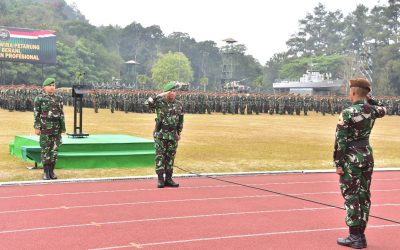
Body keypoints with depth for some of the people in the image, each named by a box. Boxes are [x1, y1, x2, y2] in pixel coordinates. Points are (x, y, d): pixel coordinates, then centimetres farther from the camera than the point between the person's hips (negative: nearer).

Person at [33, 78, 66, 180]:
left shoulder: (59, 98, 9)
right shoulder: (39, 98, -1)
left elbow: (61, 114, 12)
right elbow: (36, 114, -2)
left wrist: (63, 127, 10)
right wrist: (37, 127, -8)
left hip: (57, 129, 3)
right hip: (45, 128, -3)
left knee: (55, 150, 4)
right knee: (45, 150, 0)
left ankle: (52, 171, 13)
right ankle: (46, 172, 8)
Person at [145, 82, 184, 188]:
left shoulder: (179, 105, 7)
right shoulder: (160, 102, -4)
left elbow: (181, 121, 15)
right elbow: (147, 103, -21)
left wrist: (179, 133, 13)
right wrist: (159, 95, -21)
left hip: (173, 135, 3)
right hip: (160, 134, -3)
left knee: (170, 156, 7)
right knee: (160, 156, -2)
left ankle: (168, 179, 14)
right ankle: (160, 179, 3)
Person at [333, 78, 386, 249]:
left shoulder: (347, 113, -16)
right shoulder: (372, 110, 3)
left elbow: (340, 141, -16)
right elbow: (383, 110, 29)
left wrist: (338, 163, -11)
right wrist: (368, 99, 21)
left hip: (352, 158, -7)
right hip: (367, 155, 7)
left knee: (351, 196, 0)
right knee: (364, 195, 12)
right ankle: (361, 235, 19)